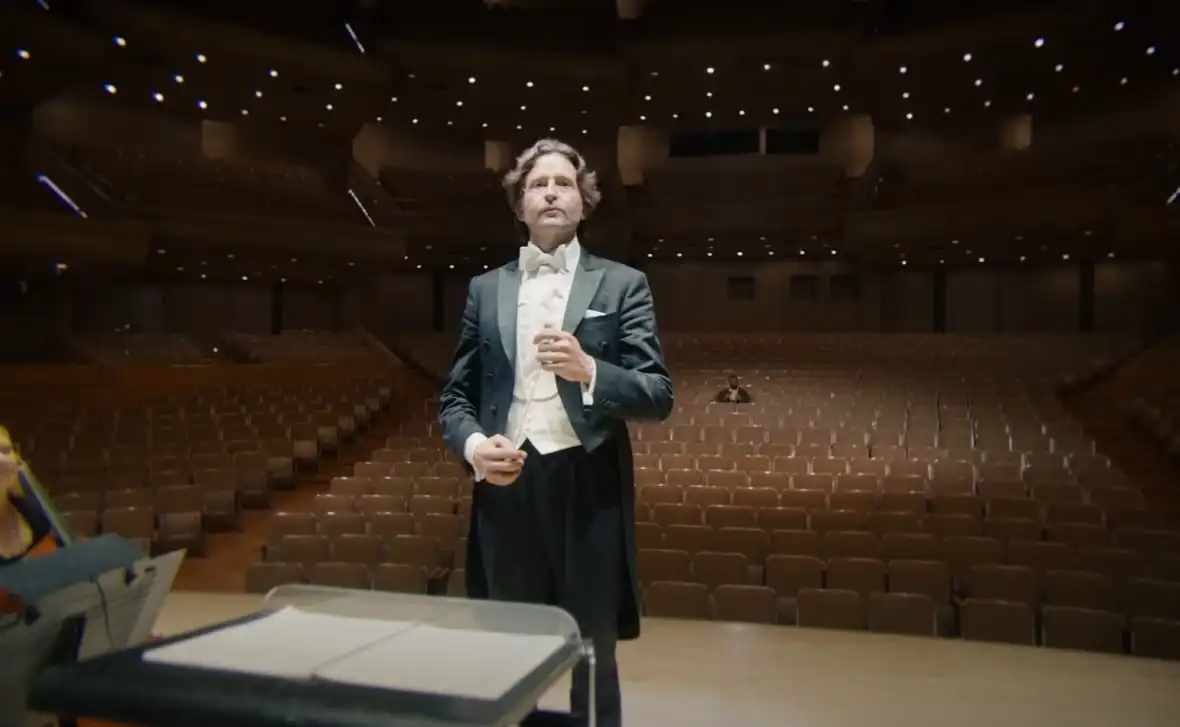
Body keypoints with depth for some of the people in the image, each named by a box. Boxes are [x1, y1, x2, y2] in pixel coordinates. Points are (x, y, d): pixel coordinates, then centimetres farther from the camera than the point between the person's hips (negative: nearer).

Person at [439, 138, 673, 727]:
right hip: (505, 487, 3)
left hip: (588, 489, -2)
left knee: (592, 665, 10)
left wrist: (588, 371, -21)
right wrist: (472, 444, -9)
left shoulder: (621, 284, 4)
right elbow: (455, 396, 12)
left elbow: (658, 397, -3)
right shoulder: (486, 289, 12)